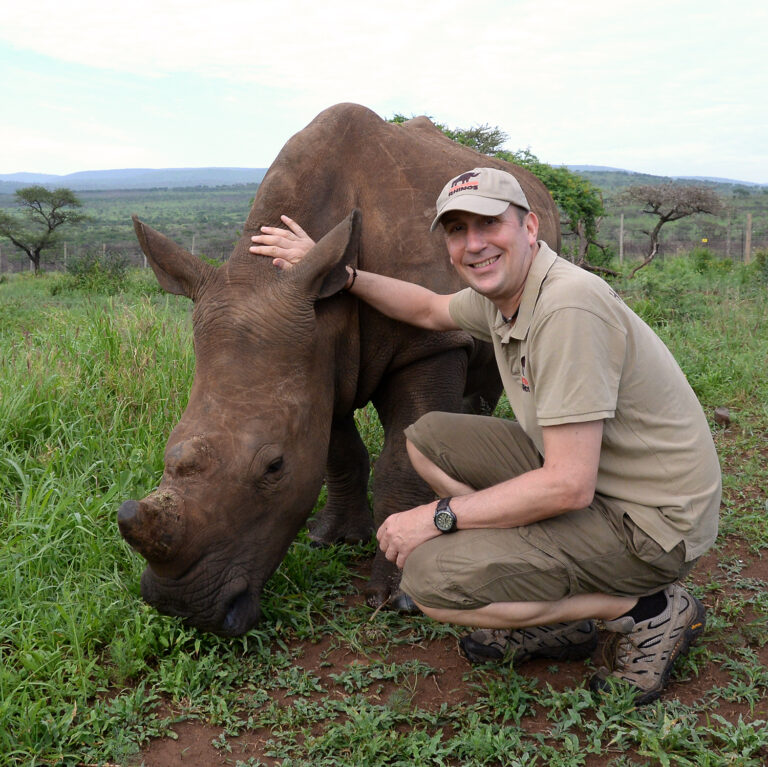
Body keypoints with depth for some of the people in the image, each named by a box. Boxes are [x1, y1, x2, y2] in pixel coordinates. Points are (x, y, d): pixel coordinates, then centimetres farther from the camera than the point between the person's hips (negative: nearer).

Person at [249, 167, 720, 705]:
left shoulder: (568, 307, -27)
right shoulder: (500, 292, 2)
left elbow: (569, 486, -29)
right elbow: (429, 309, 25)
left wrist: (439, 516, -18)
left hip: (649, 520, -9)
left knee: (430, 578, -19)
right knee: (427, 438, 9)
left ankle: (648, 611, -3)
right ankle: (555, 611, 9)